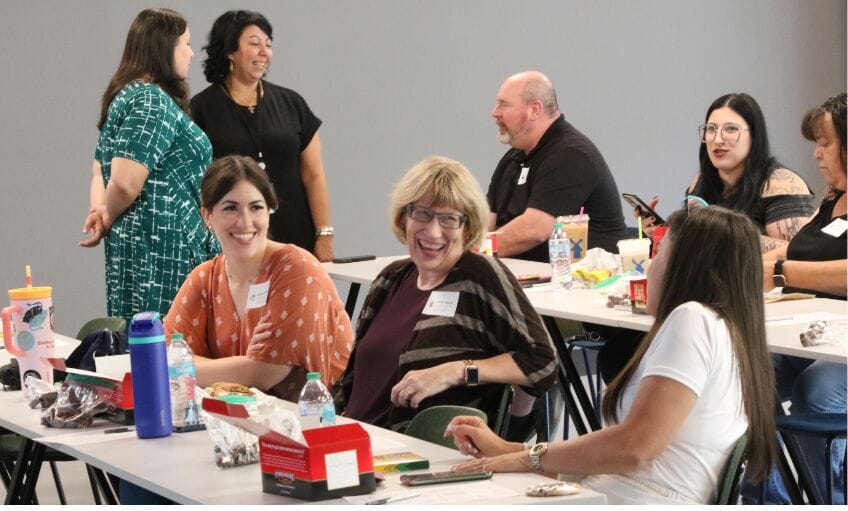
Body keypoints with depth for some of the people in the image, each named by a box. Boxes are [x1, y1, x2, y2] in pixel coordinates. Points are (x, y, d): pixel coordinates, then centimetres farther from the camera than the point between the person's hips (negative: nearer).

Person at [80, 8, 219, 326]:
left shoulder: (127, 95, 17)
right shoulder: (152, 101, -13)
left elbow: (101, 169, 20)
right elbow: (124, 183, -20)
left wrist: (100, 212, 2)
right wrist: (107, 219, -2)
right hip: (163, 248, -10)